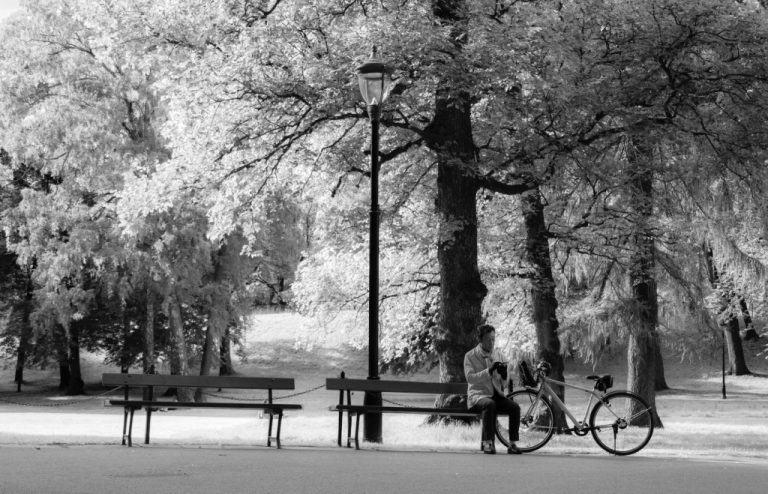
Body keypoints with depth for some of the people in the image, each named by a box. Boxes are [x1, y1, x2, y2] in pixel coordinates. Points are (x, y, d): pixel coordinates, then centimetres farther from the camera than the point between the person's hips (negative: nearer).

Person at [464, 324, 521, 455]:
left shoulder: (498, 355, 13)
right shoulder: (470, 356, 1)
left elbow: (503, 382, 14)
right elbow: (470, 377, -14)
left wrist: (503, 374, -10)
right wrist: (489, 371, -24)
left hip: (495, 394, 4)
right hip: (478, 395, -4)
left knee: (515, 407, -23)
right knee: (490, 404, -38)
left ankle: (512, 444, -19)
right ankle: (487, 443, -32)